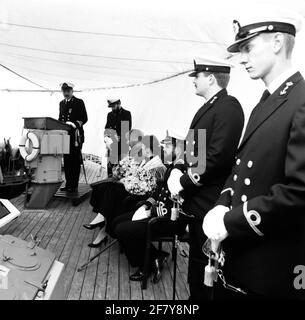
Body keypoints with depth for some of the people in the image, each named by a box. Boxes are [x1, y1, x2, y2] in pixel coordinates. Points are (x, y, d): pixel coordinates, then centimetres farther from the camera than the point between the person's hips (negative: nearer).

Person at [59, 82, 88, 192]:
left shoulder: (79, 102, 0)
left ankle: (74, 185, 1)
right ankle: (68, 184, 15)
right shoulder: (62, 103, 19)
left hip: (75, 135, -6)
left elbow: (84, 118, -7)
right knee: (66, 161, 8)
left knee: (75, 161, -4)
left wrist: (75, 124, -21)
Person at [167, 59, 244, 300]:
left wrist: (184, 182, -17)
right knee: (197, 257, 22)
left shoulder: (228, 106, -16)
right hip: (198, 199, 9)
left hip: (209, 202, -9)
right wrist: (181, 172, 1)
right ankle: (196, 294, 40)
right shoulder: (208, 107, 14)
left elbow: (219, 156, -24)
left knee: (204, 261, 6)